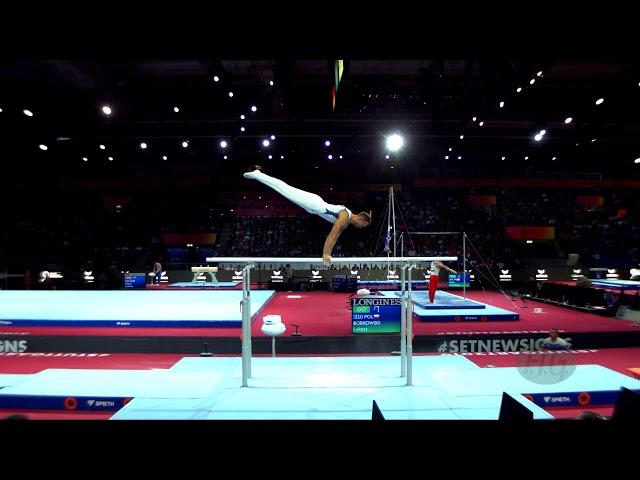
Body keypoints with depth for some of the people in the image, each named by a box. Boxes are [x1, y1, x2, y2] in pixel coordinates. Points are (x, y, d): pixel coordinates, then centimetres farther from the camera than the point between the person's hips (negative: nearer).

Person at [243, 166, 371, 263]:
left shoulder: (347, 220, 9)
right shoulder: (345, 217, -19)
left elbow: (336, 235, 16)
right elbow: (333, 235, -27)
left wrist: (327, 253, 13)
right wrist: (326, 254, -27)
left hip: (314, 206, 7)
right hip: (312, 203, -7)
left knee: (288, 190, 12)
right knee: (286, 190, -5)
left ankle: (258, 174, 21)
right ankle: (257, 174, -1)